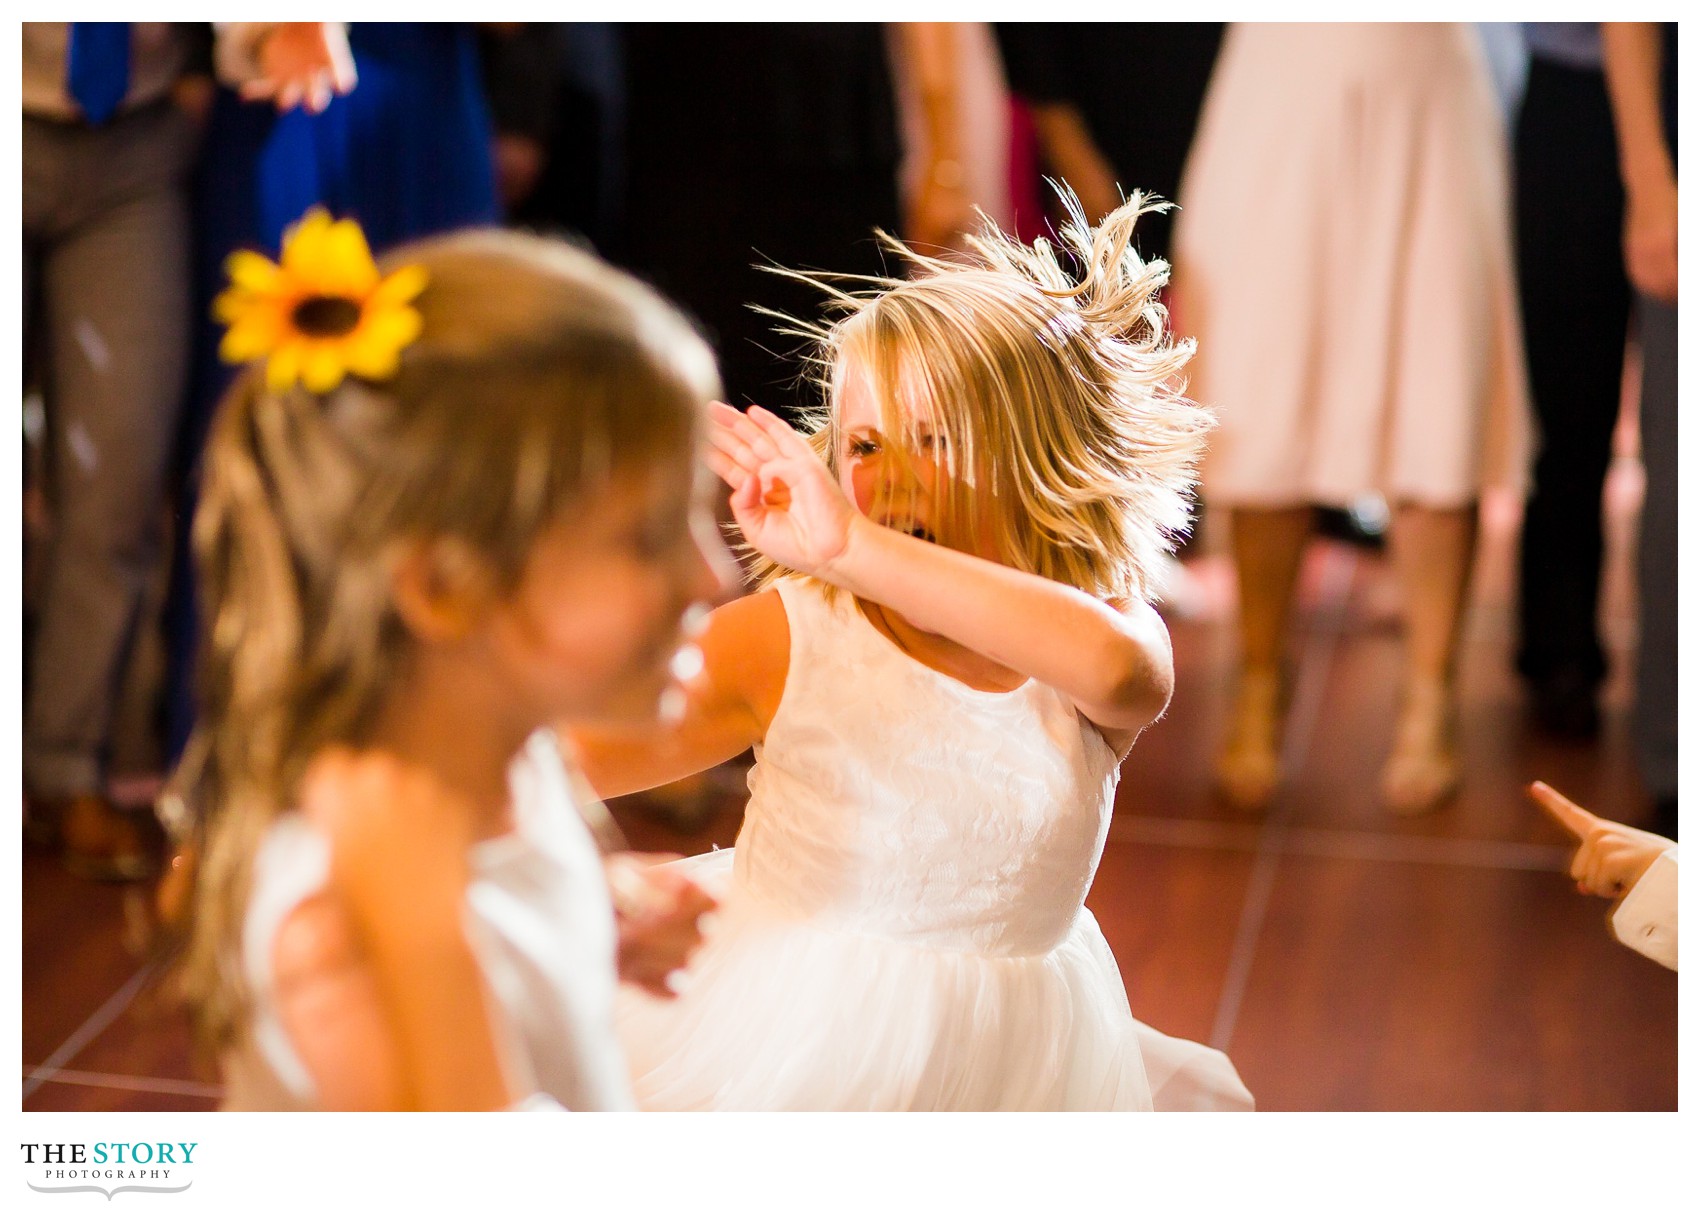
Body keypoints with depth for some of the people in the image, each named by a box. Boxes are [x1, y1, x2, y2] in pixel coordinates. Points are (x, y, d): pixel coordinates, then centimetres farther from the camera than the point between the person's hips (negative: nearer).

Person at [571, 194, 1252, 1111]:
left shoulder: (1114, 625, -9)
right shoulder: (784, 640, -10)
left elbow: (1118, 668, -35)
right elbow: (554, 755, -12)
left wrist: (852, 547, -38)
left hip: (1000, 1068, 1)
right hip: (787, 1049, -1)